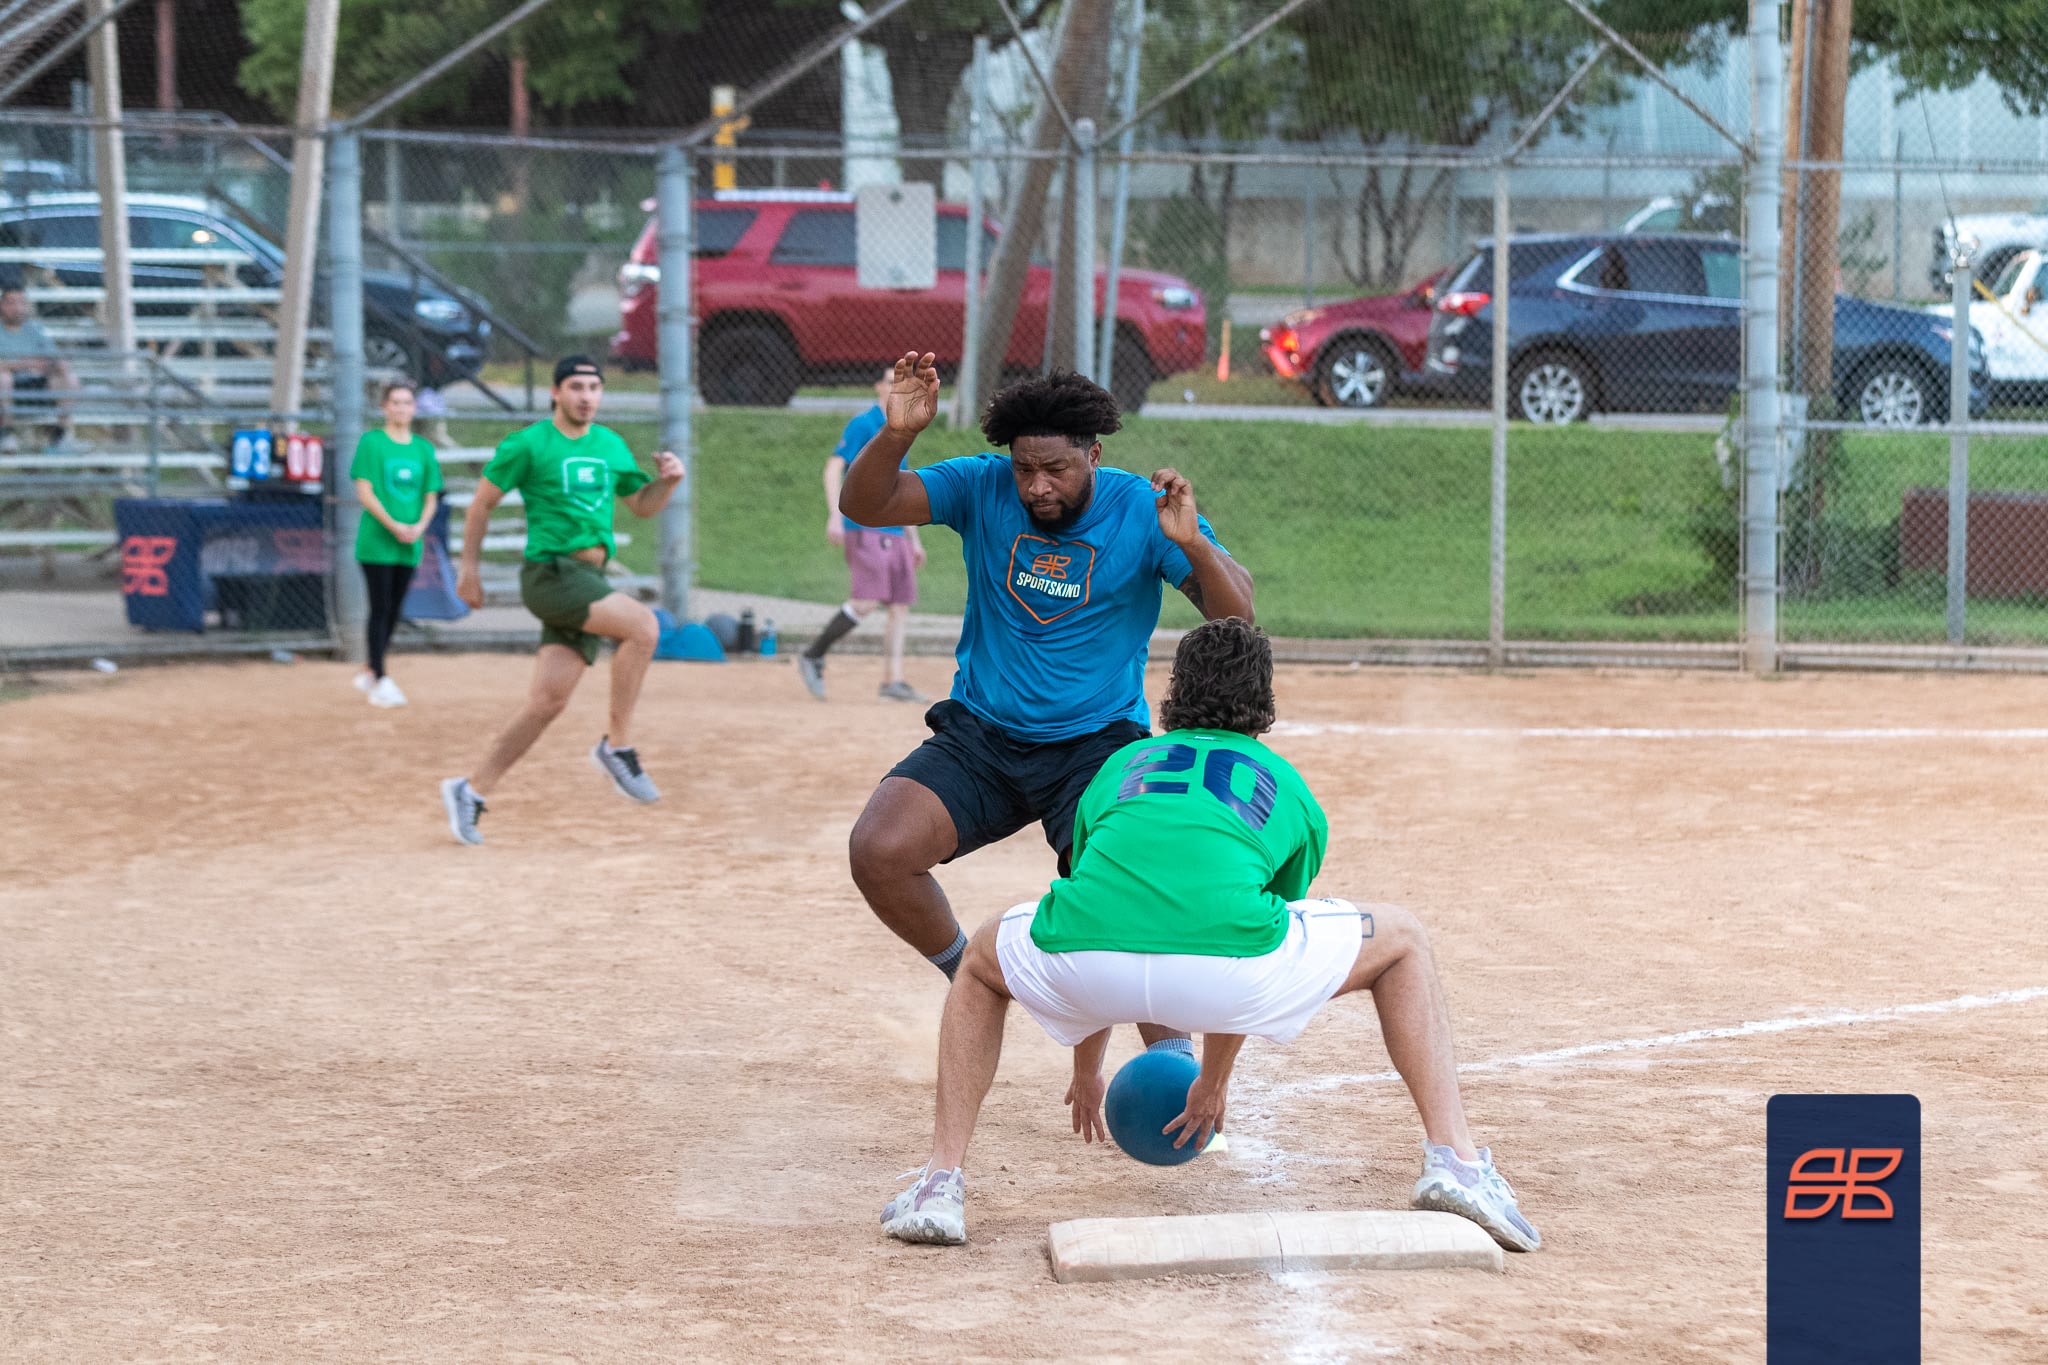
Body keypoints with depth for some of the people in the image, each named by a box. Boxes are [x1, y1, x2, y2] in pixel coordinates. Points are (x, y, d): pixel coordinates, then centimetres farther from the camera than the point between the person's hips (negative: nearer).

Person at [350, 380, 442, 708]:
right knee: (381, 610, -6)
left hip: (409, 545, 5)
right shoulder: (371, 442, -3)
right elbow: (364, 492, -8)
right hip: (376, 542, -5)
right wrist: (393, 526, -16)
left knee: (394, 611, 9)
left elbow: (431, 496, 12)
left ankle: (369, 673, 21)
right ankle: (380, 680, -5)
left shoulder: (423, 448, 10)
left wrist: (419, 527, -7)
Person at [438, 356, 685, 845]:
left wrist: (667, 480, 4)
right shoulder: (528, 445, -3)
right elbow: (482, 502, 4)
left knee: (549, 699, 1)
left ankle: (472, 790, 9)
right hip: (550, 571, -6)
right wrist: (468, 567, 4)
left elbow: (642, 505, 24)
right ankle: (618, 746, -16)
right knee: (643, 625, -25)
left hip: (590, 582, 7)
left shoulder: (611, 446, 15)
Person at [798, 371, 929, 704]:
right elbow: (833, 467, -11)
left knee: (901, 606, 2)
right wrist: (834, 515, -21)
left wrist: (913, 539, 25)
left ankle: (893, 682, 3)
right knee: (866, 600, -17)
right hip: (865, 528, -8)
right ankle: (812, 658, -6)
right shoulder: (862, 425, -4)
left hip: (895, 533, 8)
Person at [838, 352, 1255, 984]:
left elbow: (1235, 616, -17)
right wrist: (895, 435, -31)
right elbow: (864, 505, -11)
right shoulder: (983, 487, -2)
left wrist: (1193, 544, -36)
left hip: (1097, 743, -3)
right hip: (979, 736, 3)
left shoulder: (1144, 510, -9)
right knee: (877, 852, -17)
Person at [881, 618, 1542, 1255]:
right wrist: (1213, 1083, 59)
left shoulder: (1119, 766, 37)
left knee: (980, 960, 37)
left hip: (1087, 966, 2)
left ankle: (942, 1181, 19)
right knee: (1402, 940, 26)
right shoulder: (1288, 787, 32)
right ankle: (1452, 1157, 8)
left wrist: (1086, 1071, 66)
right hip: (1226, 973, -2)